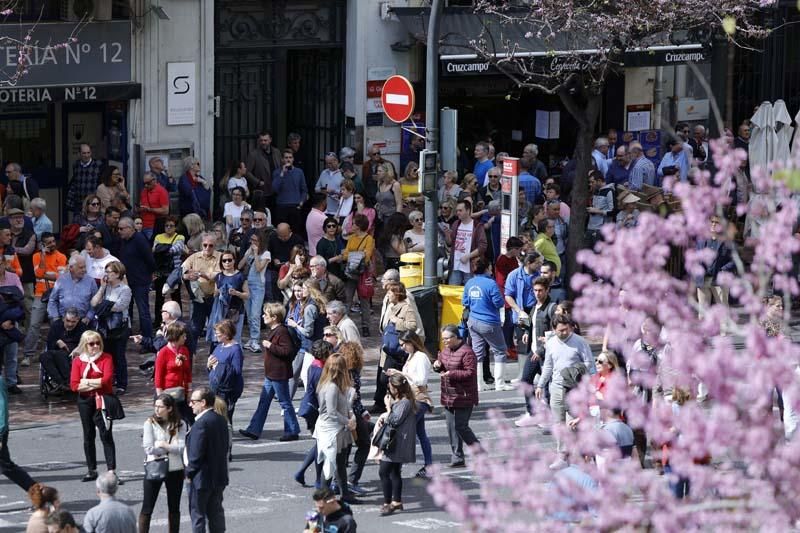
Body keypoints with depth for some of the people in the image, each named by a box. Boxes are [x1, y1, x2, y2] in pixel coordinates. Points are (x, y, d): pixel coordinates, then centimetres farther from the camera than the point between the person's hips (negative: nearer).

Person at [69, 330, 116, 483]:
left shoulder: (106, 358, -3)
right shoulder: (78, 360, 2)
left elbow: (107, 380, -16)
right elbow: (74, 385, -7)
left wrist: (86, 382, -12)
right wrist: (97, 383, -12)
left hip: (103, 400, -3)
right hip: (85, 401, 3)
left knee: (106, 435, -7)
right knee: (88, 436, 11)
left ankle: (111, 470, -10)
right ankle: (92, 470, 20)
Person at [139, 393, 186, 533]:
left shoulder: (179, 425, -2)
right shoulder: (150, 424, -8)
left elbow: (181, 448, -12)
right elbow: (149, 449, -16)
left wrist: (163, 445, -18)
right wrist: (171, 448, -9)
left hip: (174, 470, 2)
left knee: (174, 508, 14)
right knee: (147, 508, 0)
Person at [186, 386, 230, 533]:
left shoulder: (201, 423, -22)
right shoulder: (221, 420, 6)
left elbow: (196, 454, -22)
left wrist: (189, 472, -9)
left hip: (202, 477, -8)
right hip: (219, 476, 8)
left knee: (197, 515, 2)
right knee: (216, 512, 15)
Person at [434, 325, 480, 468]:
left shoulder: (467, 352, -16)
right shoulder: (445, 350, 11)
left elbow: (471, 373, -20)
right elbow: (440, 362, 26)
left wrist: (452, 373, -24)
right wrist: (437, 365, 2)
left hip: (463, 397, -9)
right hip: (448, 397, 9)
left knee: (461, 427, -7)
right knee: (451, 428, 9)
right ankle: (457, 457, 15)